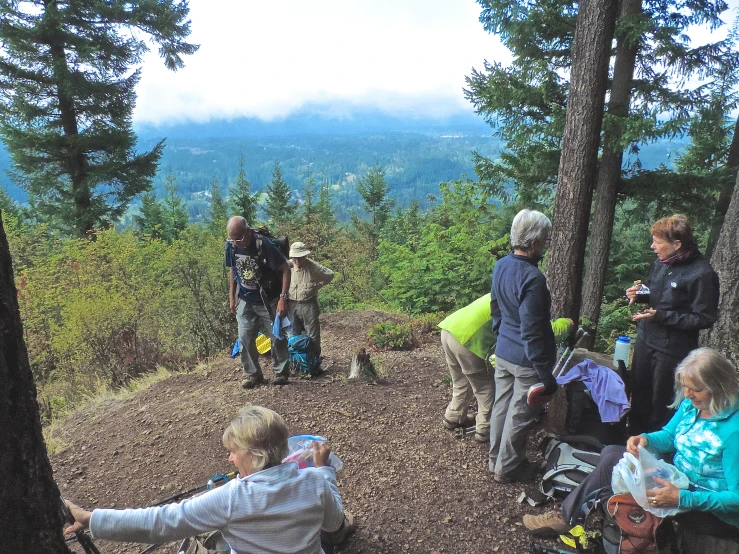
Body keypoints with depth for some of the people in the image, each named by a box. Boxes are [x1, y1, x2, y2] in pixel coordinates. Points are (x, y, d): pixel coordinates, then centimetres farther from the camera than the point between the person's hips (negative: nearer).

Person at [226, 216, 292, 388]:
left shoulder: (264, 244, -24)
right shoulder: (230, 245, -8)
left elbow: (285, 269, -21)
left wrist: (283, 298, -26)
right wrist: (232, 296, 9)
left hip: (269, 301, -4)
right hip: (246, 301, 4)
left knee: (277, 337, 4)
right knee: (245, 339, 4)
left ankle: (281, 372, 21)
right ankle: (253, 374, 19)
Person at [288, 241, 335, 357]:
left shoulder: (313, 266, -10)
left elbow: (330, 275, 3)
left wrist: (317, 285, 2)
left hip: (308, 305, -2)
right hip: (292, 305, 3)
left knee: (312, 335, 0)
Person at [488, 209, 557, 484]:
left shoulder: (501, 265, -1)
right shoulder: (533, 278, -26)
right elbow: (532, 333, -24)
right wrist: (546, 374, -18)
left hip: (503, 352, 8)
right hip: (526, 359, -8)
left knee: (501, 407, 21)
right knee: (519, 415, 11)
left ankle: (495, 459, 38)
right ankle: (507, 468, 28)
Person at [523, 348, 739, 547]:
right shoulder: (692, 404, -3)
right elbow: (668, 436, 10)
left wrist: (682, 498, -36)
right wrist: (646, 439, -13)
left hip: (712, 511, -8)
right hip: (680, 482, 8)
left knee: (614, 463, -20)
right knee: (611, 452, -6)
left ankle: (566, 518, -3)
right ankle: (566, 514, -4)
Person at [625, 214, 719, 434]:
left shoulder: (702, 274, -19)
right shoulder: (660, 263, 2)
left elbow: (704, 319, -17)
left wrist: (661, 316, -23)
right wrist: (640, 294, -4)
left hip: (673, 349, -7)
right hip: (646, 339, 7)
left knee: (661, 403, 8)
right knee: (638, 393, 19)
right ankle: (634, 438, 38)